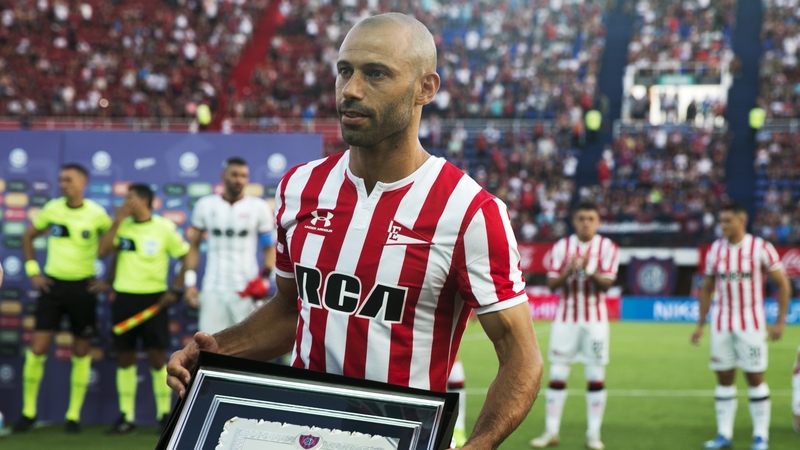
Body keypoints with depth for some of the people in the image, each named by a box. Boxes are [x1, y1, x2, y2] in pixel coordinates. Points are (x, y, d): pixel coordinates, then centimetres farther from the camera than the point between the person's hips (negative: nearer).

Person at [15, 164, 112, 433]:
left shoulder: (97, 214, -7)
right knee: (37, 349, -4)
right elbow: (28, 237, 13)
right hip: (52, 285, 1)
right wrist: (32, 271, 5)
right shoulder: (52, 209, -1)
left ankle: (74, 415, 14)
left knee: (81, 352, 5)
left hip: (83, 288, -1)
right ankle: (28, 411, 9)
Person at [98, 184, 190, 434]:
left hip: (153, 299, -4)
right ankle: (126, 417, 12)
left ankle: (164, 415, 8)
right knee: (125, 357, 6)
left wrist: (176, 290, -6)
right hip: (124, 297, 4)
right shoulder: (123, 226, 6)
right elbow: (103, 252, -4)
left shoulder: (164, 228, -5)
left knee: (157, 357, -3)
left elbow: (187, 257, -1)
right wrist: (118, 222, -7)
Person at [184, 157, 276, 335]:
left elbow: (270, 247, 5)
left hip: (246, 289, -2)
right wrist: (190, 282, 4)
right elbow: (194, 245, 11)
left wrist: (265, 275, -11)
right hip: (213, 289, 2)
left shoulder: (259, 207, 1)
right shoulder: (205, 205, 5)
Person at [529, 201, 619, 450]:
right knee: (557, 375, 0)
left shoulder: (607, 247, -2)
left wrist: (589, 270, -26)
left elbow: (606, 283, -10)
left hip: (595, 319, -1)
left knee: (596, 376, -1)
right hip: (566, 317, 1)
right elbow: (552, 283, -3)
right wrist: (569, 271, -21)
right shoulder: (562, 246, 3)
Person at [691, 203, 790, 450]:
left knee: (755, 377, -1)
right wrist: (700, 324, 11)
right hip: (721, 325, 3)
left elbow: (782, 284, -2)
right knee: (724, 377, 5)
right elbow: (706, 289, 14)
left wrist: (780, 322, -6)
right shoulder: (715, 250, 5)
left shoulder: (761, 248, -7)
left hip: (751, 324, -3)